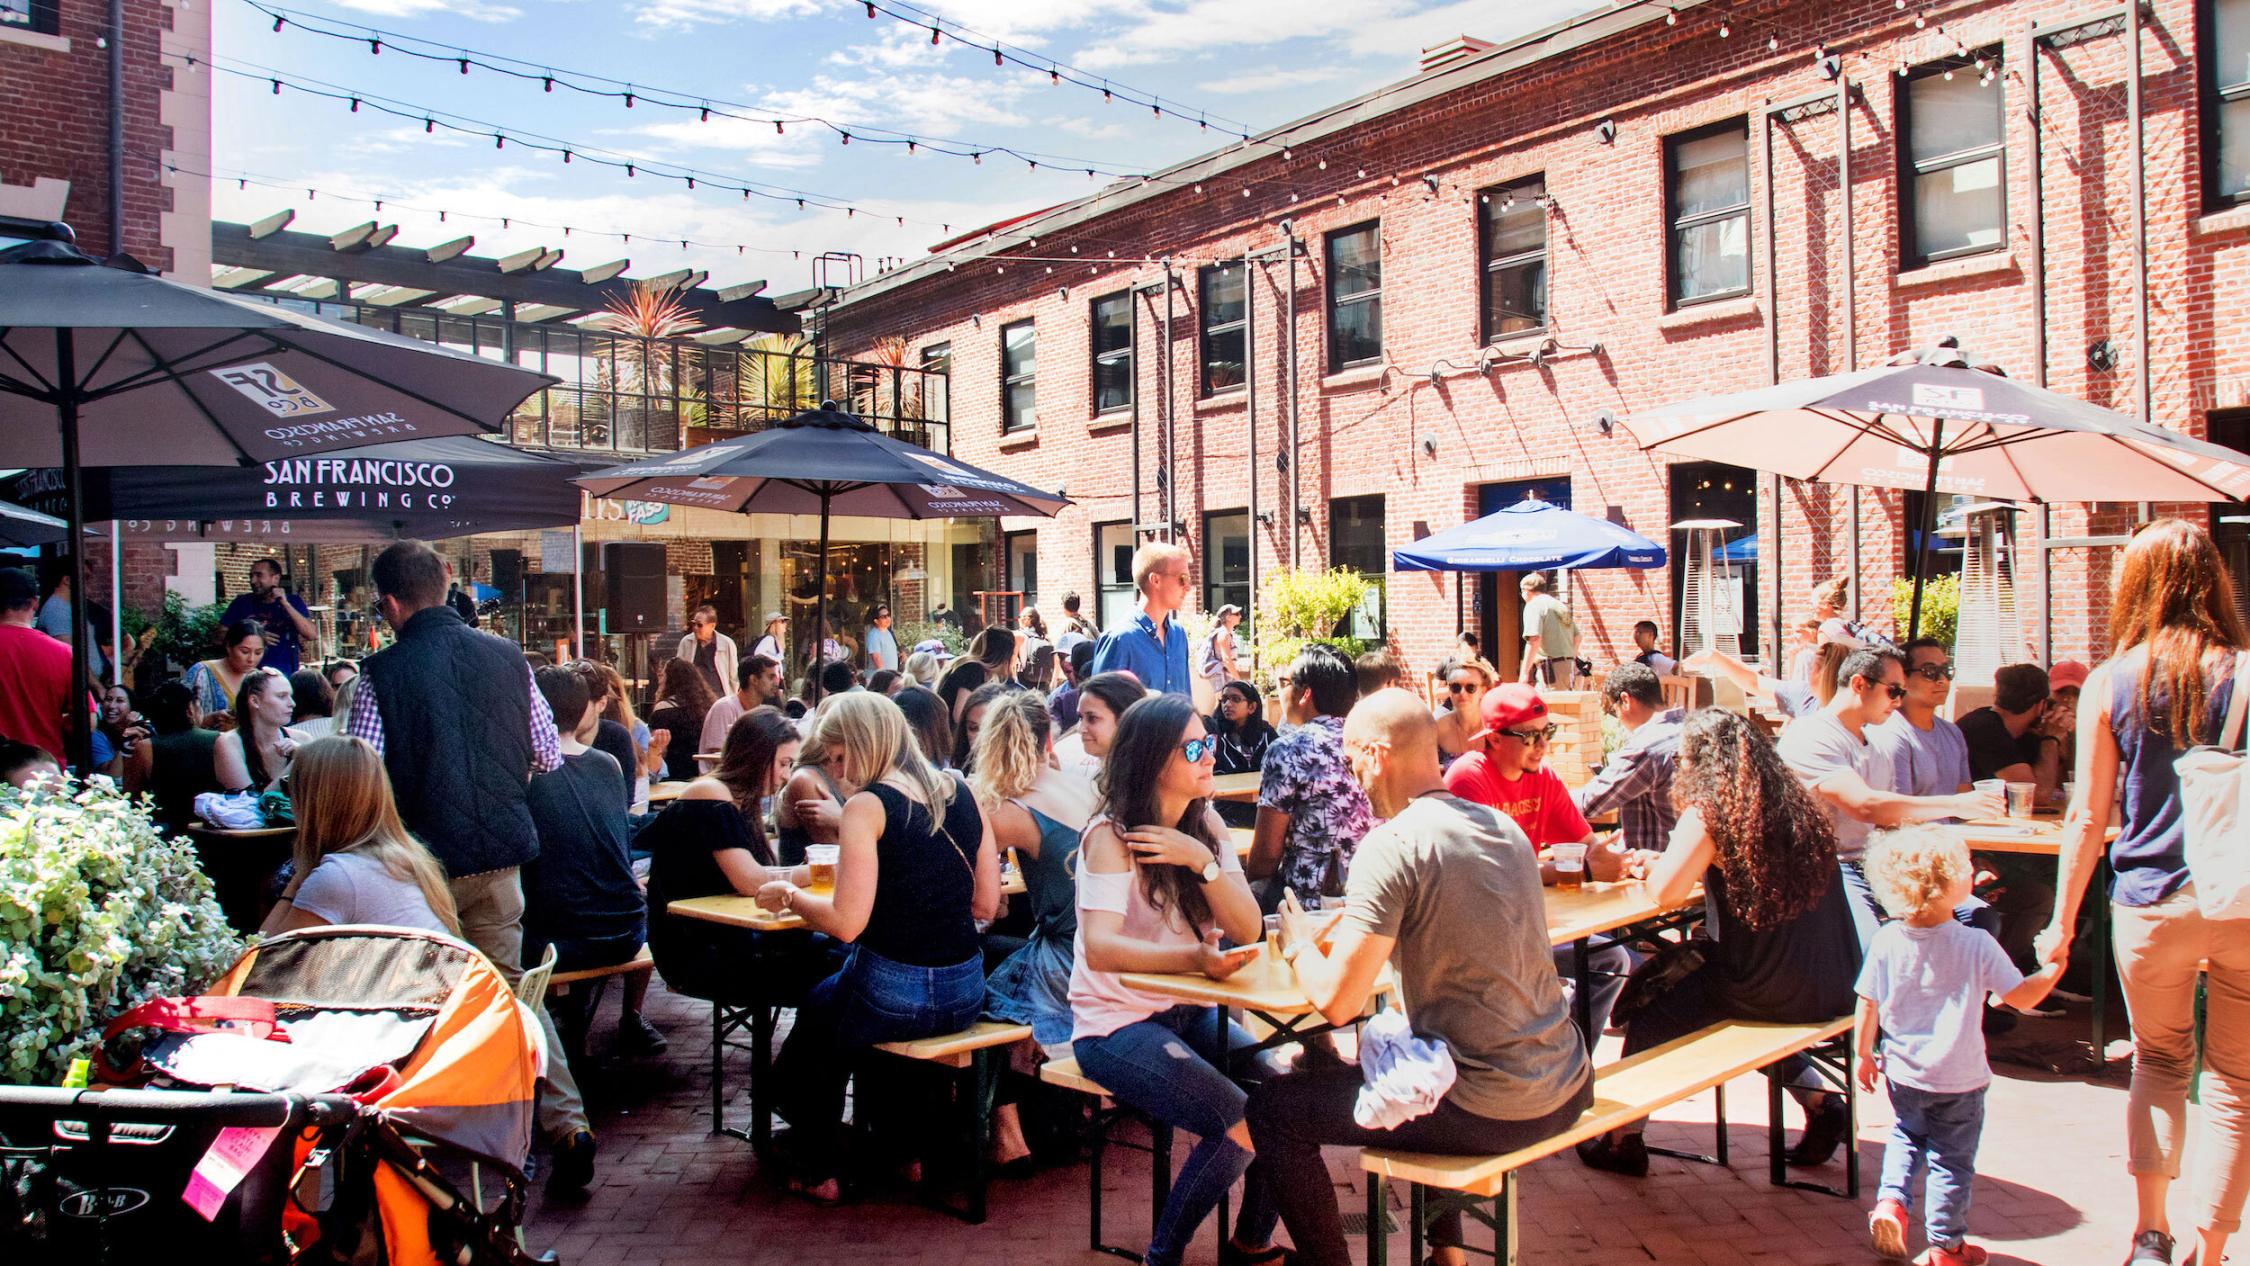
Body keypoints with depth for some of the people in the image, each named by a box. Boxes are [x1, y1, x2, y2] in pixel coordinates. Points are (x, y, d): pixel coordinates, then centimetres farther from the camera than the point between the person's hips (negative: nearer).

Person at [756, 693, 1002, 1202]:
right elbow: (986, 903, 9)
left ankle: (817, 1170, 35)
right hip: (964, 995, 6)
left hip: (892, 995, -6)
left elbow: (846, 922, -18)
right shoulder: (962, 795, 4)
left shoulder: (867, 806, -13)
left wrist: (789, 895, -1)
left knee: (813, 1012, 25)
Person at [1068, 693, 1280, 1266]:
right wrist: (1196, 957, -42)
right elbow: (1099, 948, -29)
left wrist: (1202, 860, -21)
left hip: (1188, 1013, 7)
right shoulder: (1112, 835, -16)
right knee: (1239, 1125, -22)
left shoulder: (1206, 825, 4)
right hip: (1116, 1024, -7)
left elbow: (1248, 929, -6)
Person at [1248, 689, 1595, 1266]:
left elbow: (1336, 1001, -19)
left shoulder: (1392, 844, -17)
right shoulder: (1504, 827, 7)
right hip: (1565, 1090, 8)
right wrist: (1343, 942, 18)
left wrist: (1297, 945, 2)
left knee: (1273, 1106, 5)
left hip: (1487, 1111, -8)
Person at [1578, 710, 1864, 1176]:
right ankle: (1820, 1102, 26)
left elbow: (1665, 890, -17)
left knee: (1652, 1014, 14)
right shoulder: (1799, 804, 7)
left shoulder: (1709, 813, -12)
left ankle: (1625, 1139, 24)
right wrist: (1705, 870, 22)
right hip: (1834, 985, 7)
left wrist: (1654, 865, 3)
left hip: (1775, 989, -6)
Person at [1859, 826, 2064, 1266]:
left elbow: (1868, 1003, -5)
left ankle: (1891, 1201, 8)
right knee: (1952, 1160, 12)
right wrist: (2054, 968, 5)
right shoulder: (1976, 946, -18)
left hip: (1903, 1074, 3)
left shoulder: (1886, 940, -12)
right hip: (1959, 1080, -2)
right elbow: (2022, 997, -11)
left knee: (1905, 1137, 26)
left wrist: (1864, 1054, 8)